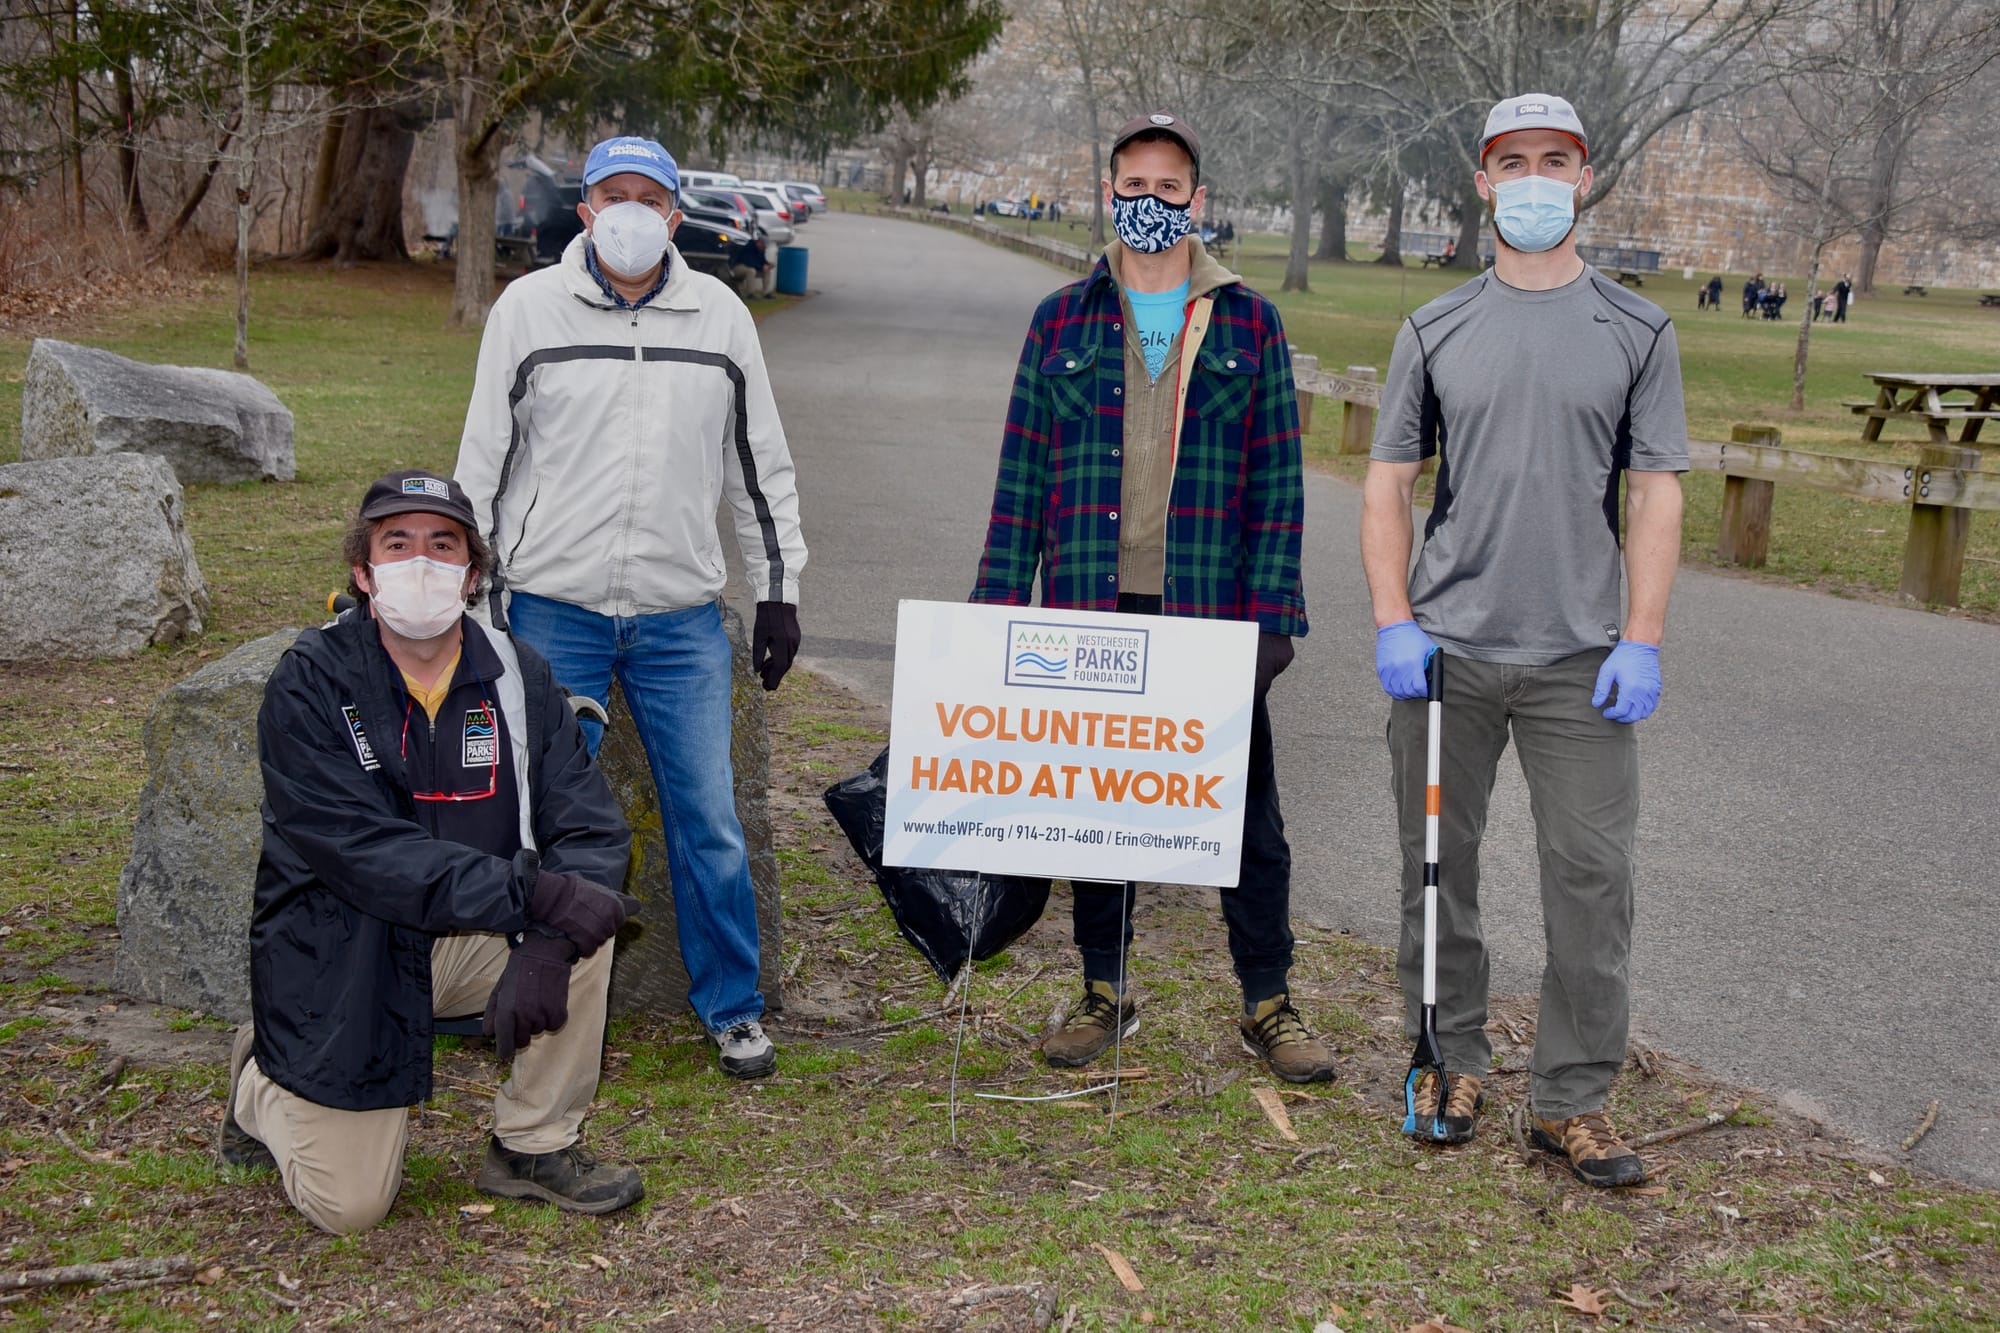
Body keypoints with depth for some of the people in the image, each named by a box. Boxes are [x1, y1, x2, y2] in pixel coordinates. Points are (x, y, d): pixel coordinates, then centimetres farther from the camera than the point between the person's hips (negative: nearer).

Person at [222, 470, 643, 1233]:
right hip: (341, 958, -3)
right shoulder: (312, 683, -16)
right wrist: (529, 893, -34)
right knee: (350, 1207, -6)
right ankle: (263, 1085, 28)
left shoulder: (514, 676, -4)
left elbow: (593, 829, -10)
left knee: (589, 909, -24)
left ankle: (534, 1145, -5)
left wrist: (543, 948, -29)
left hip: (468, 941, 4)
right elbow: (365, 854, -26)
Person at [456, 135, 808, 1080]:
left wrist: (779, 593, 10)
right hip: (553, 610, -1)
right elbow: (482, 462, 6)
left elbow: (761, 467, 13)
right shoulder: (528, 309, 2)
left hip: (681, 616, 1)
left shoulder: (720, 316, 7)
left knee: (708, 816, 2)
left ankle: (732, 1006, 18)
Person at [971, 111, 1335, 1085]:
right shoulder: (1061, 322, 8)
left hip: (1211, 614, -1)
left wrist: (1274, 615, -5)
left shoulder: (1249, 326, 5)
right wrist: (1000, 605, 1)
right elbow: (1021, 476, 7)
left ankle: (1268, 1005, 16)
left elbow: (1278, 484, 3)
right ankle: (1104, 994, 25)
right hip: (1090, 609, 1)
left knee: (1248, 816, 4)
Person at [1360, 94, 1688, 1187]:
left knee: (1591, 873, -2)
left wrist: (1642, 642, -6)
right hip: (1445, 648, 1)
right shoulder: (1435, 331, 8)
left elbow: (1656, 494, 3)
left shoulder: (1637, 331, 6)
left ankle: (1572, 1098, 9)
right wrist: (1393, 623, -4)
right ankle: (1450, 1059, 24)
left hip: (1579, 657, -1)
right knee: (1439, 863, 9)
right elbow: (1386, 482, 8)